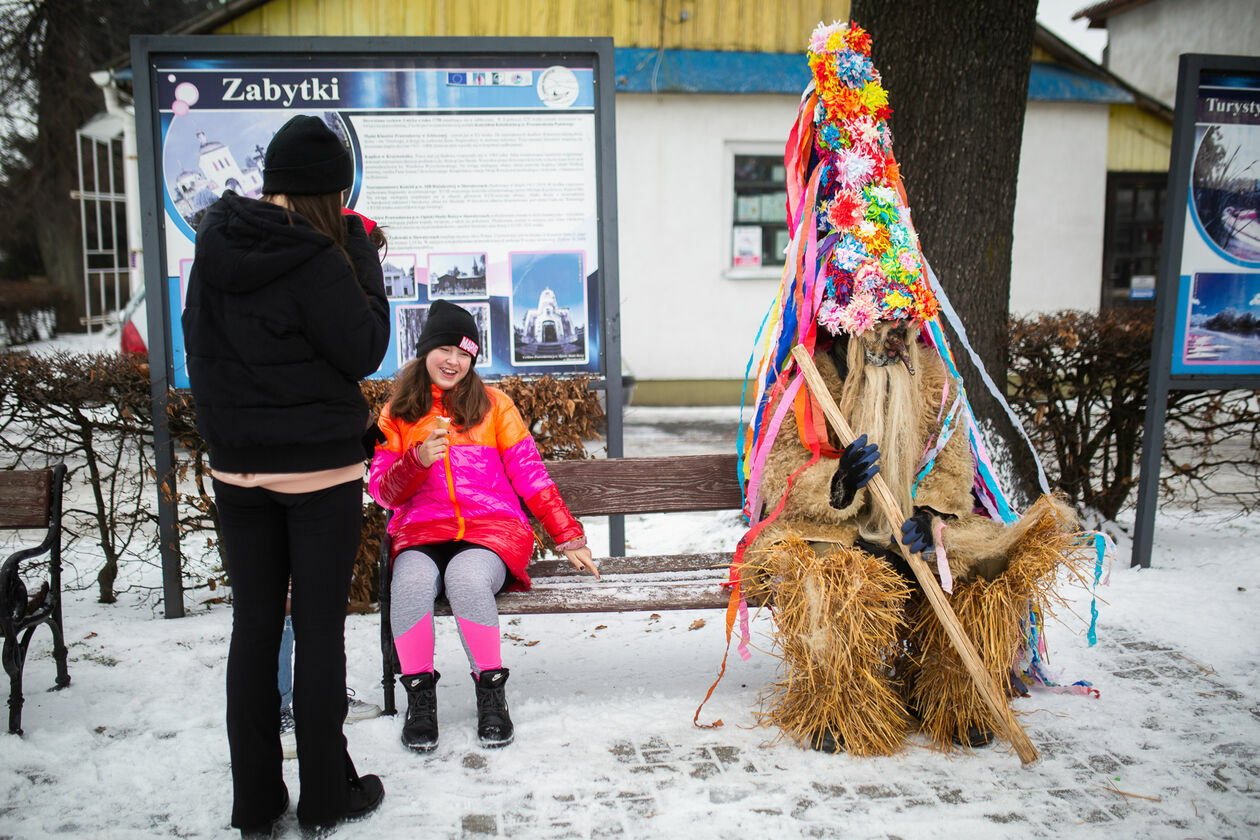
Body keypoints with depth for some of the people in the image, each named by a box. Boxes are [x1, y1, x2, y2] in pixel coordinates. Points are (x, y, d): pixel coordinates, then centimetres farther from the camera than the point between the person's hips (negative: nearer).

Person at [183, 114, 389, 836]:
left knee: (254, 627, 12)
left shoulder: (214, 249, 4)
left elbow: (199, 348, 12)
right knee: (321, 628, 6)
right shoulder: (315, 259, -16)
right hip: (321, 469, -5)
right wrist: (363, 259, -5)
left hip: (238, 468, 6)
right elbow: (365, 349, -9)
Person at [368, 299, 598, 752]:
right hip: (421, 532, 1)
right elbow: (382, 491, 10)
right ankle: (419, 695, -14)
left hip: (491, 528, -1)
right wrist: (419, 460, -11)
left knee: (466, 578, -35)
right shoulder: (397, 412, 16)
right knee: (412, 582, -33)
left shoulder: (493, 404, 14)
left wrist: (568, 537, 4)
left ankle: (491, 692, -16)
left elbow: (529, 474, 10)